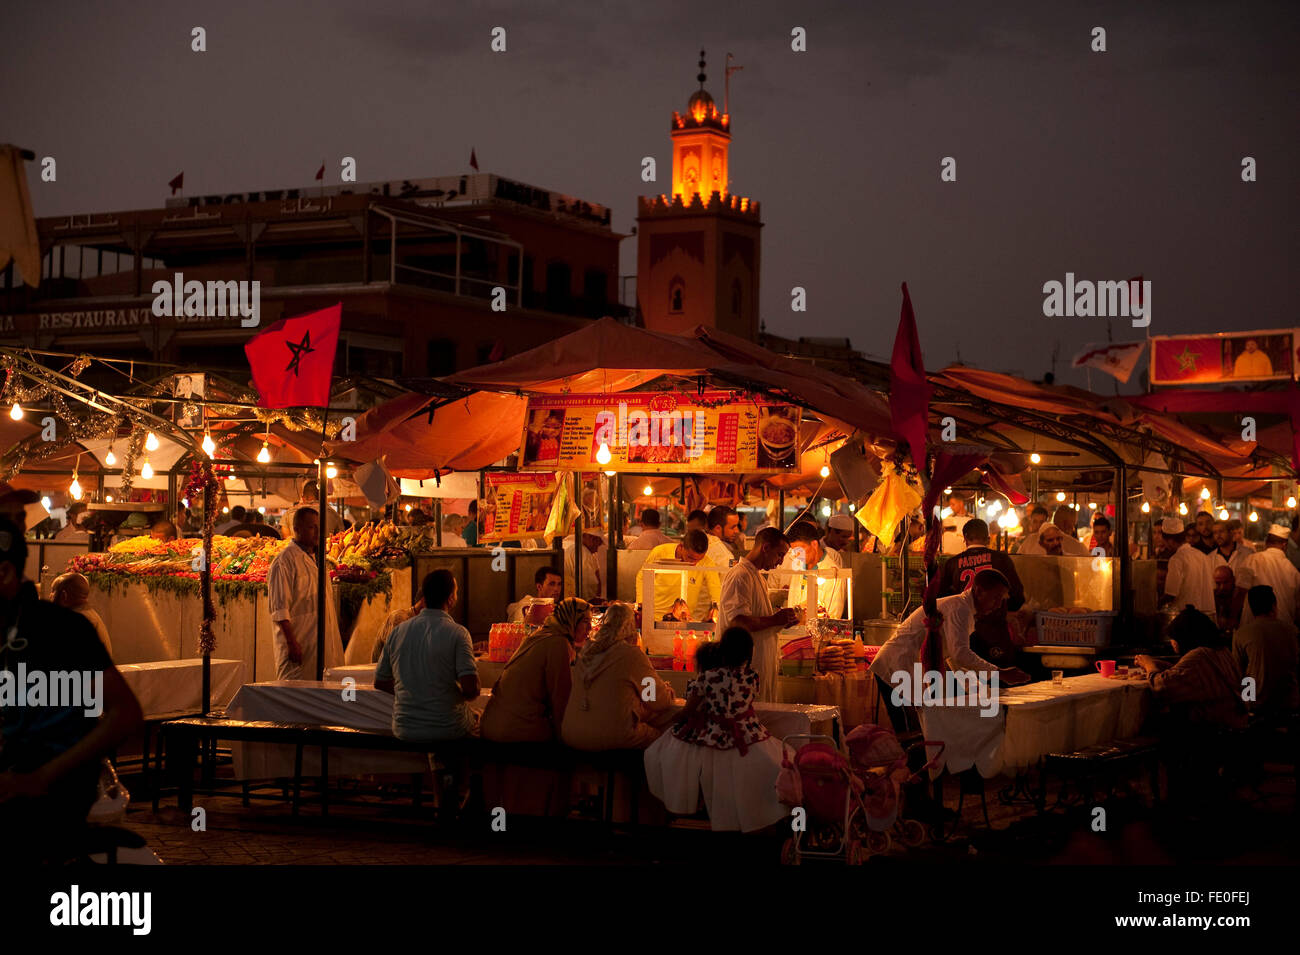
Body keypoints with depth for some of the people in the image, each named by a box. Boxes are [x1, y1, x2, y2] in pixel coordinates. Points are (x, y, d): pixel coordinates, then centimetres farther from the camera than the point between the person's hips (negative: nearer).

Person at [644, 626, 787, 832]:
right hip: (745, 737, 1)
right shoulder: (751, 677, -5)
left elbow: (689, 710, -3)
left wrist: (677, 721, 18)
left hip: (711, 736, 0)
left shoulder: (707, 676, -10)